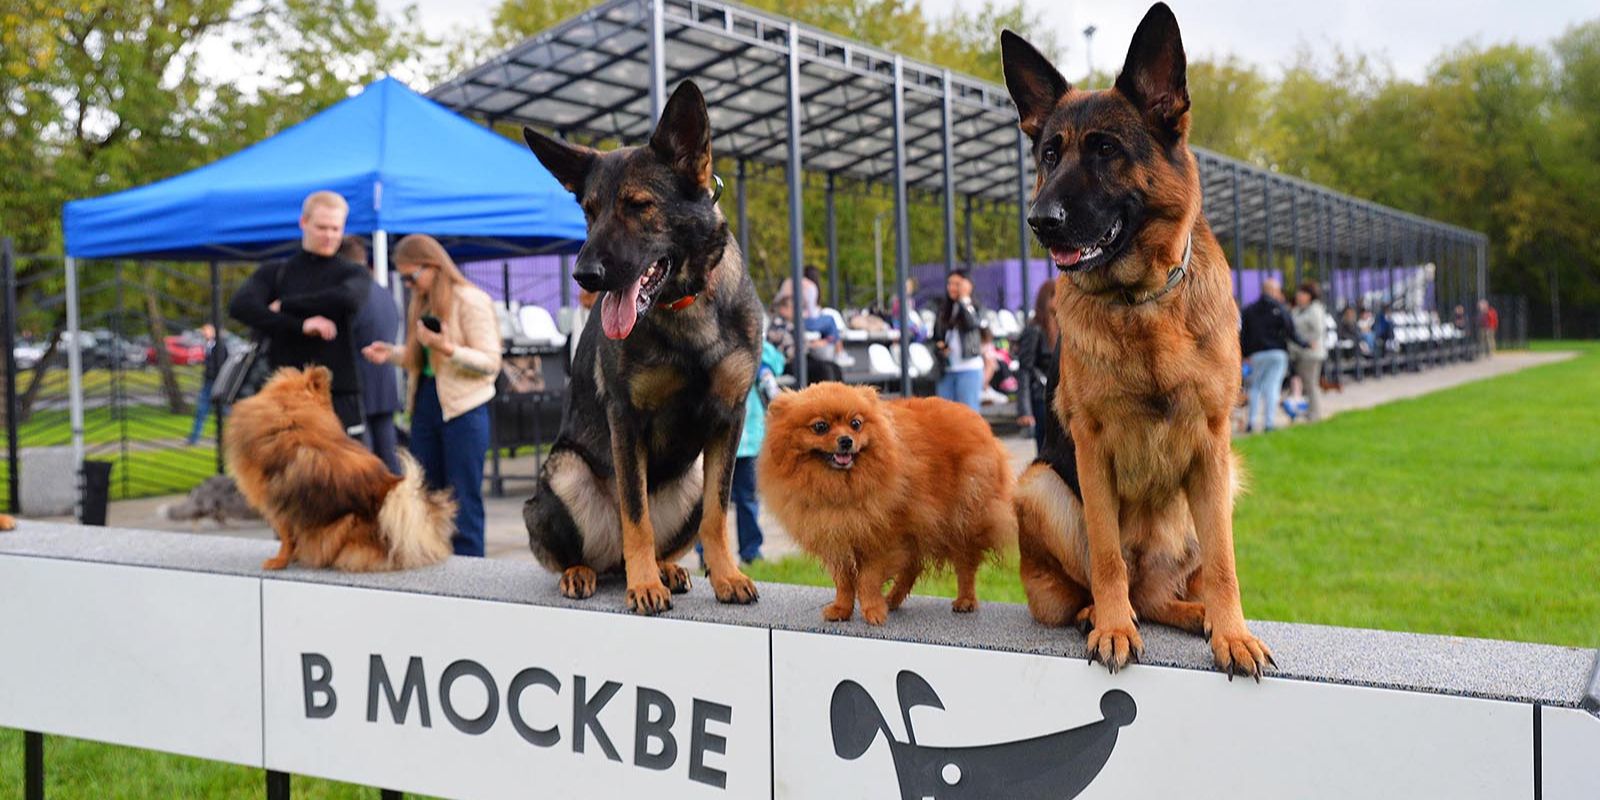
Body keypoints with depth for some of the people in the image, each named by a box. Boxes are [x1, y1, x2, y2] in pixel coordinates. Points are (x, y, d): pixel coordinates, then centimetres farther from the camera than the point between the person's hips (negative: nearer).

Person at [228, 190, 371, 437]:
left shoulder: (352, 274, 8)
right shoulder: (274, 273, 11)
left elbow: (347, 299, -17)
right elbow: (239, 306, -8)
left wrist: (284, 305, -9)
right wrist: (300, 325, -17)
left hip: (339, 398, -1)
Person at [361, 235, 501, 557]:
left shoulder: (471, 300, -10)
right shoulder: (421, 304, 14)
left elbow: (490, 362, -14)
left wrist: (448, 349, -27)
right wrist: (391, 353, 6)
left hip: (463, 409, -8)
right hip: (425, 406, 8)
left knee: (464, 502, -2)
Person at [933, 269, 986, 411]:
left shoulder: (974, 307, 1)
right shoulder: (944, 309, 14)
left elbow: (972, 323, -20)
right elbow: (936, 336, 17)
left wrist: (964, 298, -13)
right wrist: (939, 345, -4)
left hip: (969, 368, -5)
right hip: (947, 369, 5)